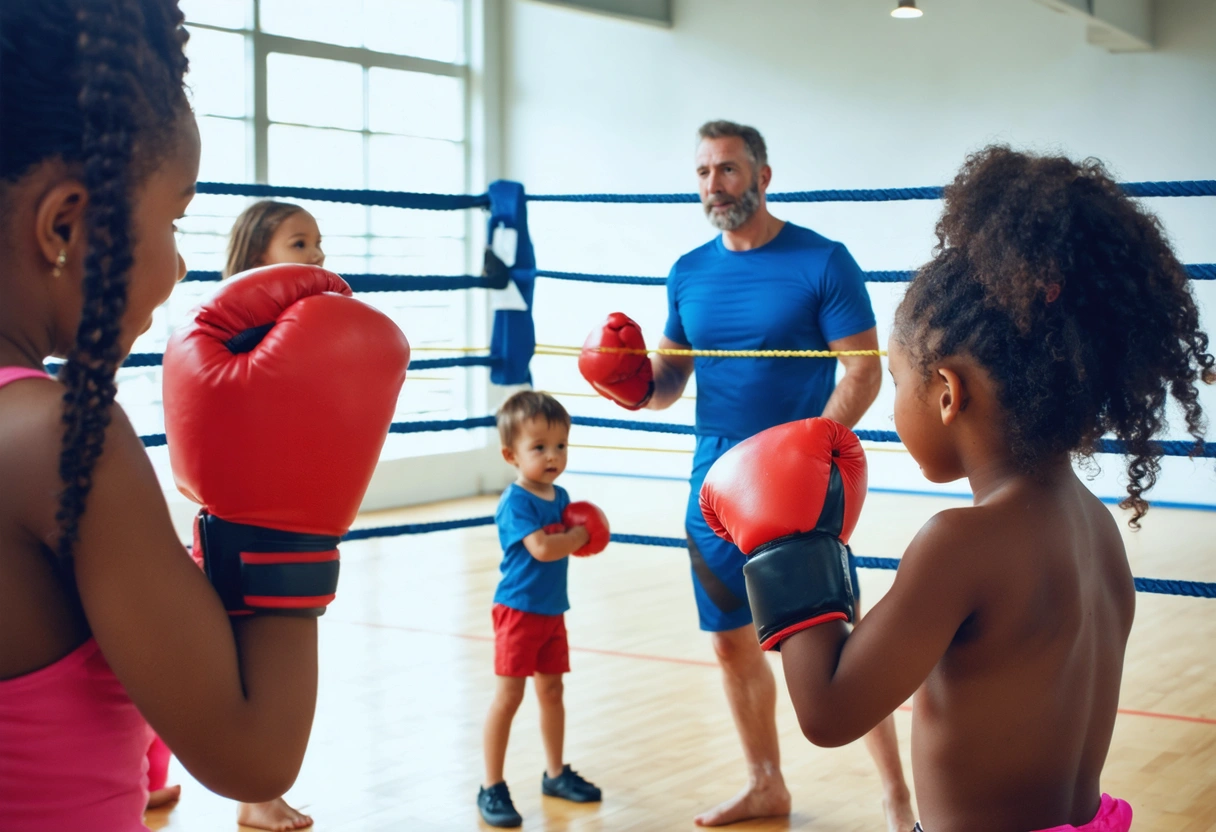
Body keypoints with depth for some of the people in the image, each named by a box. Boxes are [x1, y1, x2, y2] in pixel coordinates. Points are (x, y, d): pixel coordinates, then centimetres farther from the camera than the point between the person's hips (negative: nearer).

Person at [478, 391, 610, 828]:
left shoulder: (560, 496, 7)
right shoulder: (516, 501, -18)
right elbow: (542, 548, -30)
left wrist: (582, 535, -8)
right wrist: (582, 535, -16)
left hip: (552, 610, 8)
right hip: (519, 609, -8)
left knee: (551, 690, 17)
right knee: (509, 694, -5)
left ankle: (556, 773, 31)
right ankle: (492, 788, 2)